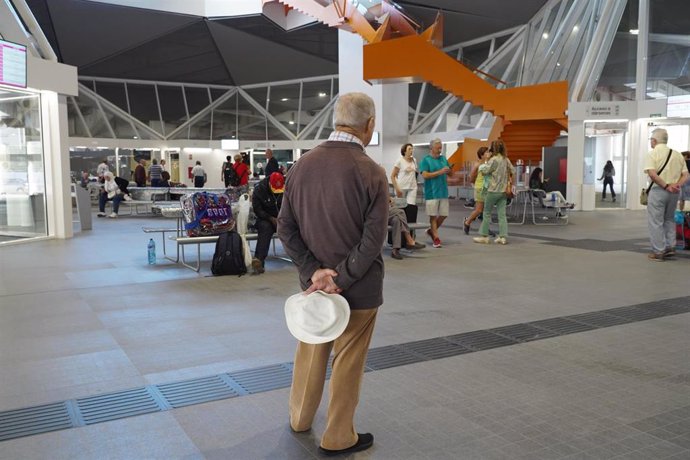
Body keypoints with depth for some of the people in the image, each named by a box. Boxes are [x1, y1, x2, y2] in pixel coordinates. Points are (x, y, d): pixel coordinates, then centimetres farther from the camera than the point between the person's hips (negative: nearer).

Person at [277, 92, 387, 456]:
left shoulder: (302, 165, -3)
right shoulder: (371, 173, -18)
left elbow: (285, 227, -3)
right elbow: (373, 239, -22)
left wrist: (315, 271, -8)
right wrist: (341, 280, -15)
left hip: (313, 279, 5)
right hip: (358, 286, -5)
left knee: (311, 351, 22)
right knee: (348, 362, 10)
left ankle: (300, 418, 41)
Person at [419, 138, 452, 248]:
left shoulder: (443, 159, 14)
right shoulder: (426, 160, -3)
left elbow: (451, 173, 19)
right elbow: (425, 175, -14)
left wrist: (448, 170, -6)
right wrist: (440, 172, -18)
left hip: (443, 191, 5)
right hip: (432, 192, -5)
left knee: (444, 215, 7)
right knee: (433, 216, 0)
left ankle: (432, 230, 29)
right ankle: (436, 238, 5)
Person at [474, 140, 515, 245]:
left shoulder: (494, 160, -15)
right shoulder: (506, 159, 7)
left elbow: (485, 171, -14)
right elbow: (513, 171, 13)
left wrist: (481, 168, 6)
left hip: (493, 190, -6)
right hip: (504, 191, 6)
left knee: (487, 213, 5)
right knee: (502, 214, 6)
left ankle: (484, 236, 10)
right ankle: (503, 237, 4)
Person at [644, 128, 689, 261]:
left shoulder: (652, 154, -7)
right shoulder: (678, 155, 13)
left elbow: (652, 174, -21)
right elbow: (685, 175, 7)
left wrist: (666, 186, -14)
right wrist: (677, 185, -7)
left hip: (658, 190, -6)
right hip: (674, 192, 6)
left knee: (655, 221, 1)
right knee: (669, 219, 22)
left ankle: (658, 252, 3)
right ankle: (670, 247, 18)